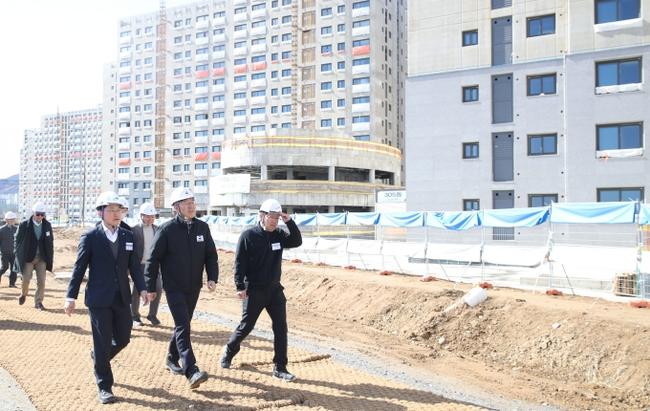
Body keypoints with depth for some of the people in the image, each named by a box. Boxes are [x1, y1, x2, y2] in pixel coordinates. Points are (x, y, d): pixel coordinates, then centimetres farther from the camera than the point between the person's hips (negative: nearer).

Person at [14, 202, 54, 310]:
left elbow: (50, 242, 8)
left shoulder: (47, 225, 1)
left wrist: (51, 257, 5)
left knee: (41, 281, -2)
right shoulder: (24, 225, -7)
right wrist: (18, 256, -1)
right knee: (26, 279, 0)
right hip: (27, 257, -2)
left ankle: (38, 302, 10)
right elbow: (17, 240, 1)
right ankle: (23, 294, 32)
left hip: (42, 258, 2)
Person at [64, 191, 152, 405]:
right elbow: (79, 268, -4)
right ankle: (104, 387, 18)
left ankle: (98, 357, 43)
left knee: (123, 338, 12)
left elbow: (134, 265, 6)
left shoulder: (128, 236, 6)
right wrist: (71, 297, -5)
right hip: (99, 299, -4)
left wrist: (142, 289, -6)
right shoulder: (90, 237, -6)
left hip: (122, 298, 5)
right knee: (103, 343, 2)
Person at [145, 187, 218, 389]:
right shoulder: (167, 229, -11)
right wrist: (150, 287, -7)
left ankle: (172, 359, 37)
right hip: (174, 287, -5)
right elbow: (154, 259, -7)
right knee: (183, 327, -12)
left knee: (183, 324, 17)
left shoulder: (203, 227, 2)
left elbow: (211, 255, 7)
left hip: (194, 287, 5)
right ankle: (192, 372, -15)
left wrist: (212, 277, -7)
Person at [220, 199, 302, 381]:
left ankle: (280, 368, 9)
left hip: (275, 289, 5)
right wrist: (240, 286, -15)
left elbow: (297, 241, -1)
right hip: (254, 290, -5)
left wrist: (289, 222, -11)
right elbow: (239, 262, -10)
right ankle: (229, 351, 35)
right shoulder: (248, 236, -9)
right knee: (246, 325, 7)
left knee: (281, 327, 1)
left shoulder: (279, 235, 6)